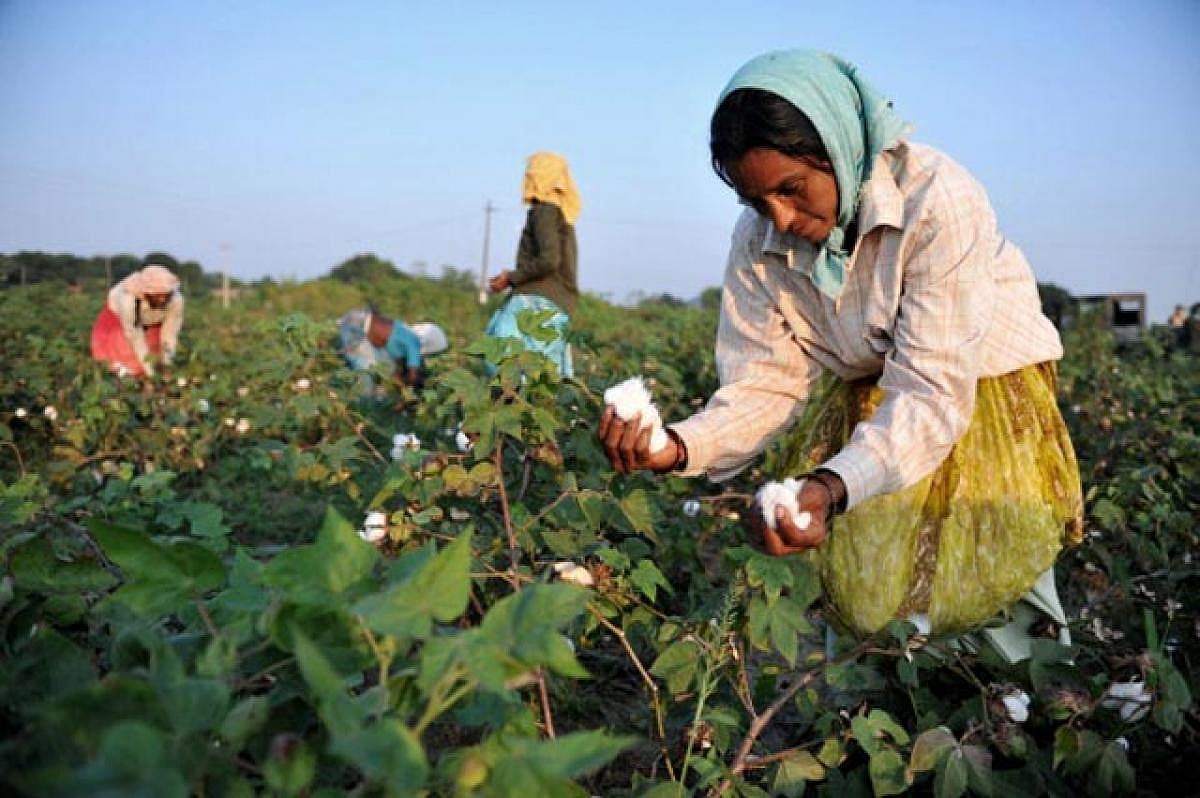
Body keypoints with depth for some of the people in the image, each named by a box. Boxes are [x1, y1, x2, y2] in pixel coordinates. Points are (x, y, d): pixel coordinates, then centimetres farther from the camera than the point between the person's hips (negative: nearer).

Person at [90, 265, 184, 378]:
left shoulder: (176, 300, -37)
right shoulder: (129, 300, -42)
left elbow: (170, 335, -27)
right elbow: (135, 338, -34)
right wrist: (149, 370, -34)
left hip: (151, 323, 3)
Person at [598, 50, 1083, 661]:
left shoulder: (936, 200, -28)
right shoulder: (757, 243, -12)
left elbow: (931, 393, -31)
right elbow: (766, 385, -12)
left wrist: (832, 486, -48)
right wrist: (680, 446, -32)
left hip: (975, 394, -3)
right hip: (861, 402, 4)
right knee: (851, 599, -11)